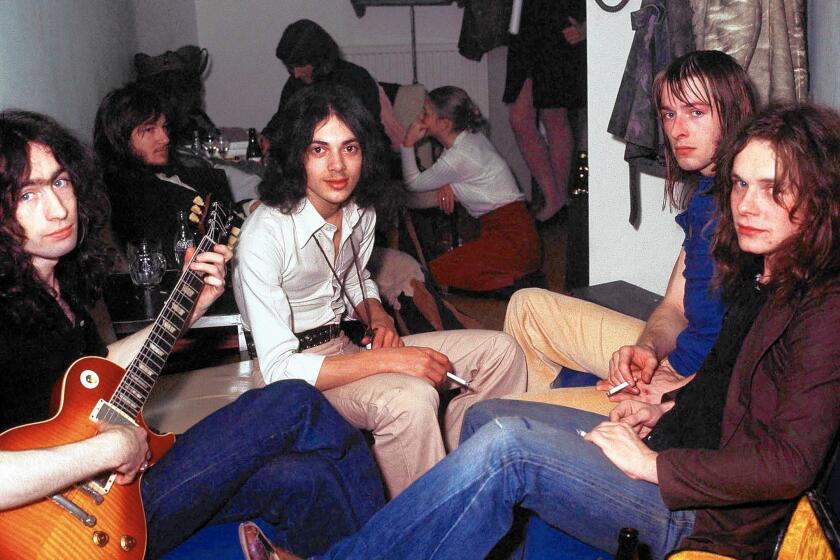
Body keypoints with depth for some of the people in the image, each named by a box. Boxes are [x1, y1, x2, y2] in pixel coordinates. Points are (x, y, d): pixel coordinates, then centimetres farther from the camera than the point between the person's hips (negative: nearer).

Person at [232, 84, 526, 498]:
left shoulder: (360, 210, 0)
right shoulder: (264, 237, -24)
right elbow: (279, 369, -27)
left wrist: (377, 317, -2)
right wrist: (390, 360, -29)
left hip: (346, 346, 8)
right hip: (296, 372, -8)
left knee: (500, 352, -3)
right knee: (411, 398, -36)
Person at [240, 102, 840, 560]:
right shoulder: (758, 272, 9)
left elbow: (790, 464, -25)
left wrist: (652, 464, -20)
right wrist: (665, 409, 5)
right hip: (670, 447, 10)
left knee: (505, 444, -24)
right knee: (483, 417, 5)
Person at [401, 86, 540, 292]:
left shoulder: (458, 157, -18)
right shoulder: (472, 136, 8)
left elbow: (414, 183, -3)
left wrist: (408, 144, -1)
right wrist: (447, 184, 0)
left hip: (510, 236, -10)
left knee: (433, 274, -16)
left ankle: (514, 283, -9)